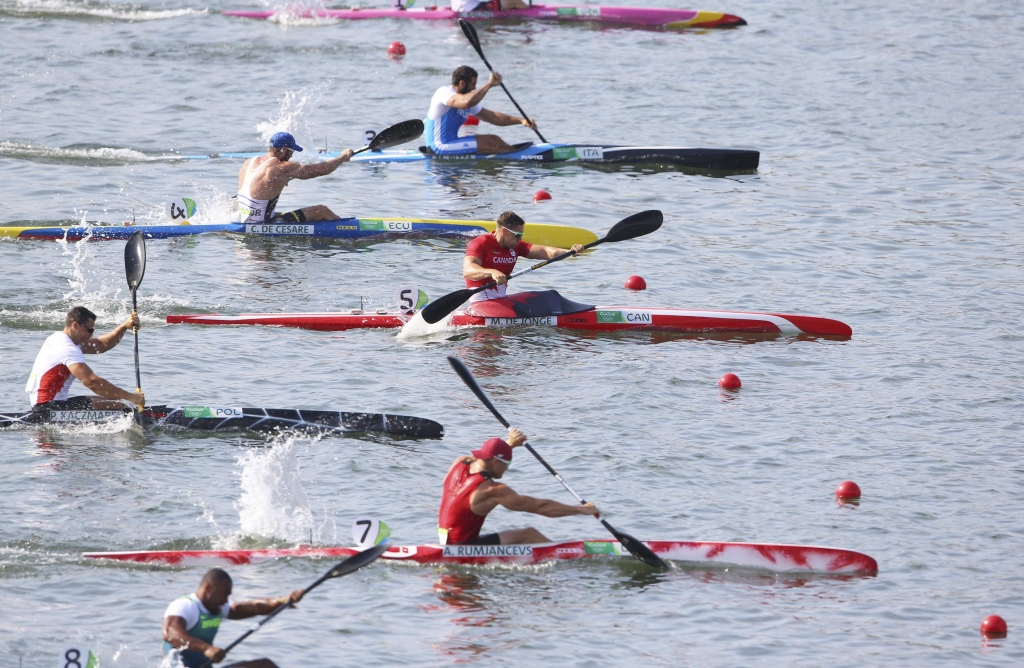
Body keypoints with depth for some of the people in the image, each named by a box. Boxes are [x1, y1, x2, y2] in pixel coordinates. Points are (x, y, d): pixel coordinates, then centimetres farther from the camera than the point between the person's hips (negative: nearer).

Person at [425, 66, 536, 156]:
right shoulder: (444, 92, -14)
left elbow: (493, 117, 16)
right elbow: (466, 102, -36)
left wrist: (521, 120, 5)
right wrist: (489, 84, -29)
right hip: (441, 147, -10)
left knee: (493, 139, 3)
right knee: (491, 144, -13)